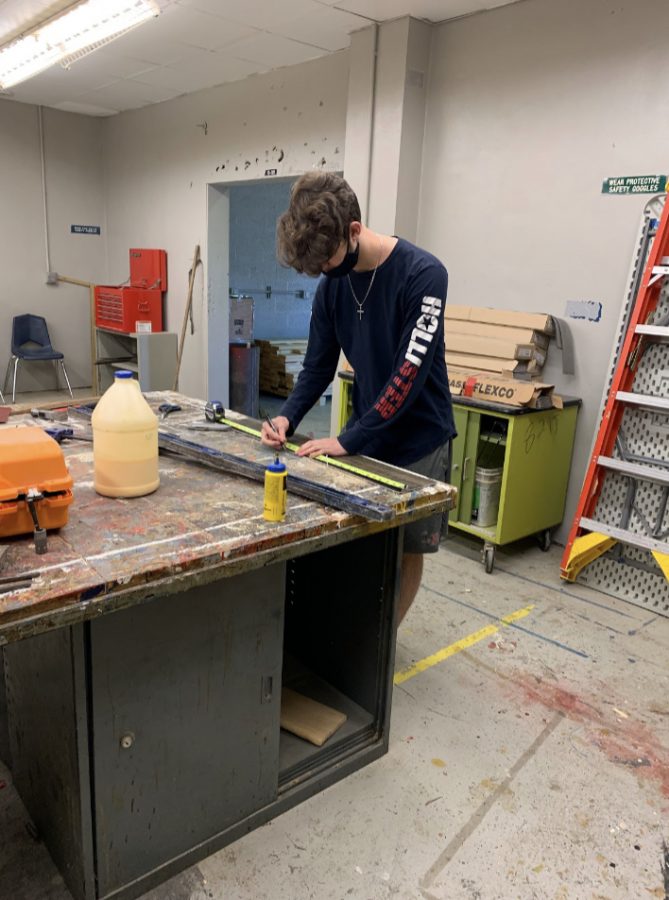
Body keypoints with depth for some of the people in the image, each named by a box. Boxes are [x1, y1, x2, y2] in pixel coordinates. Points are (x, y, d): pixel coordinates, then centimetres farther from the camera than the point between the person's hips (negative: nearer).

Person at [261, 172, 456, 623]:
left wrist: (349, 440, -25)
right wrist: (288, 417, -12)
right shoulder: (332, 285, -1)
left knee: (408, 548, 8)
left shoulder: (423, 275, -20)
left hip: (419, 441, -4)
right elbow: (319, 365, 5)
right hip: (364, 436, 5)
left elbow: (410, 373, -25)